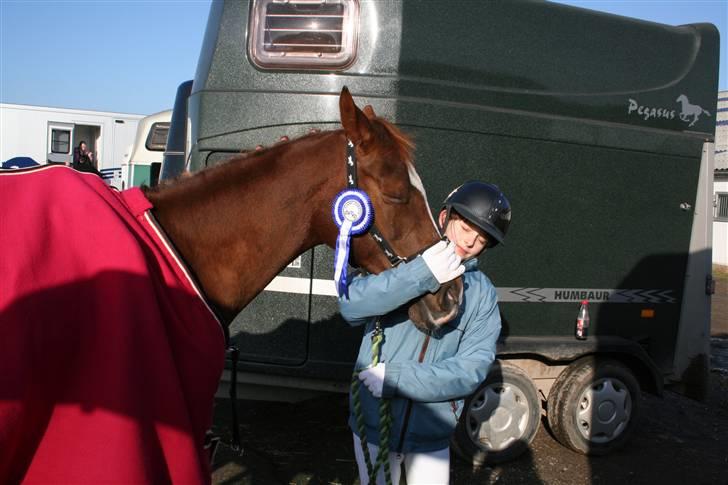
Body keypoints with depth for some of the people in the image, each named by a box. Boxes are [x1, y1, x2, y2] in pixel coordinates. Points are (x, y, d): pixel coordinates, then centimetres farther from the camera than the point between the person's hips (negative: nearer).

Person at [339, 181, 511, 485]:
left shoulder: (482, 293, -4)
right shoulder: (397, 262, -8)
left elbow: (473, 369, -13)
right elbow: (351, 306, -24)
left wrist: (396, 378, -23)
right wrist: (421, 274, -33)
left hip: (432, 434, 1)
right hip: (374, 423, 0)